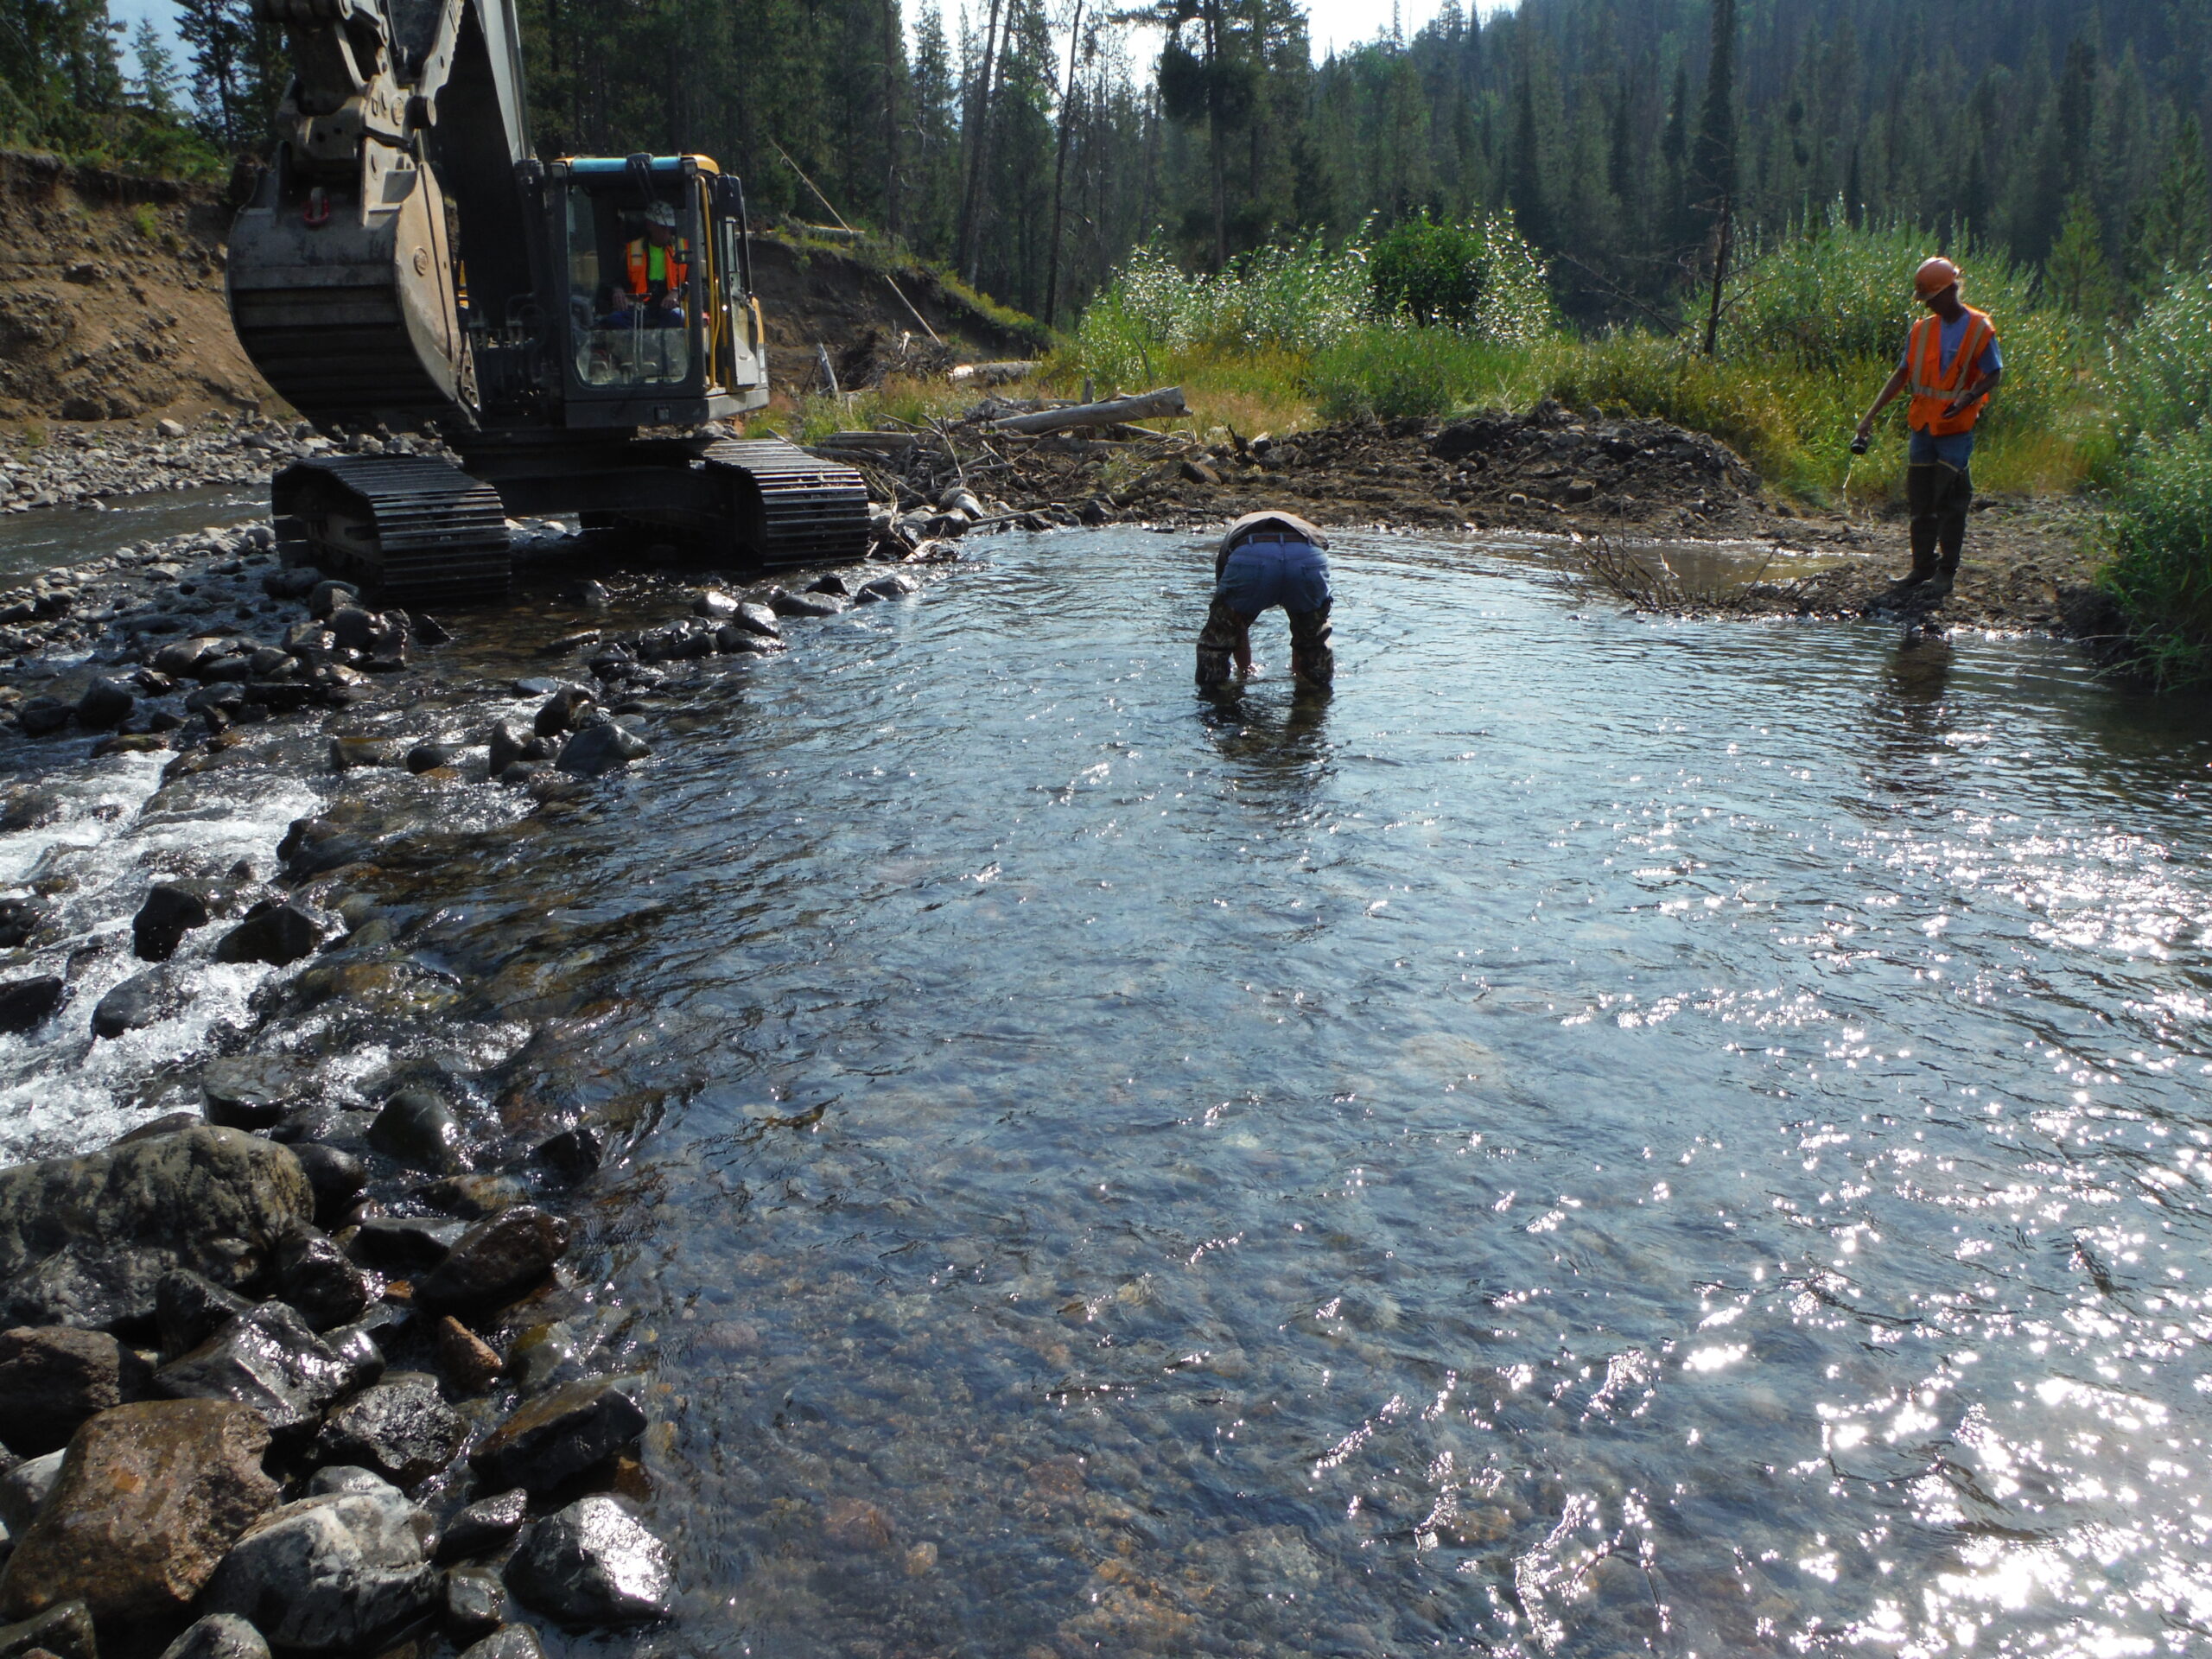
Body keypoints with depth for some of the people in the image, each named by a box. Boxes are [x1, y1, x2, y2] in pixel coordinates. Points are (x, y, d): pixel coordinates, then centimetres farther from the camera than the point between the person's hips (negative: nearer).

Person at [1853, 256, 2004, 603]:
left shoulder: (1979, 329, -7)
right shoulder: (1922, 329, 7)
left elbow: (1994, 375, -3)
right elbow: (1903, 374, 10)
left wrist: (1969, 397, -23)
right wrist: (1871, 414, 3)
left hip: (1957, 429, -5)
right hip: (1923, 424, 5)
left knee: (1950, 503, -1)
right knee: (1920, 501, 9)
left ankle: (1946, 574, 7)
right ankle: (1922, 568, 20)